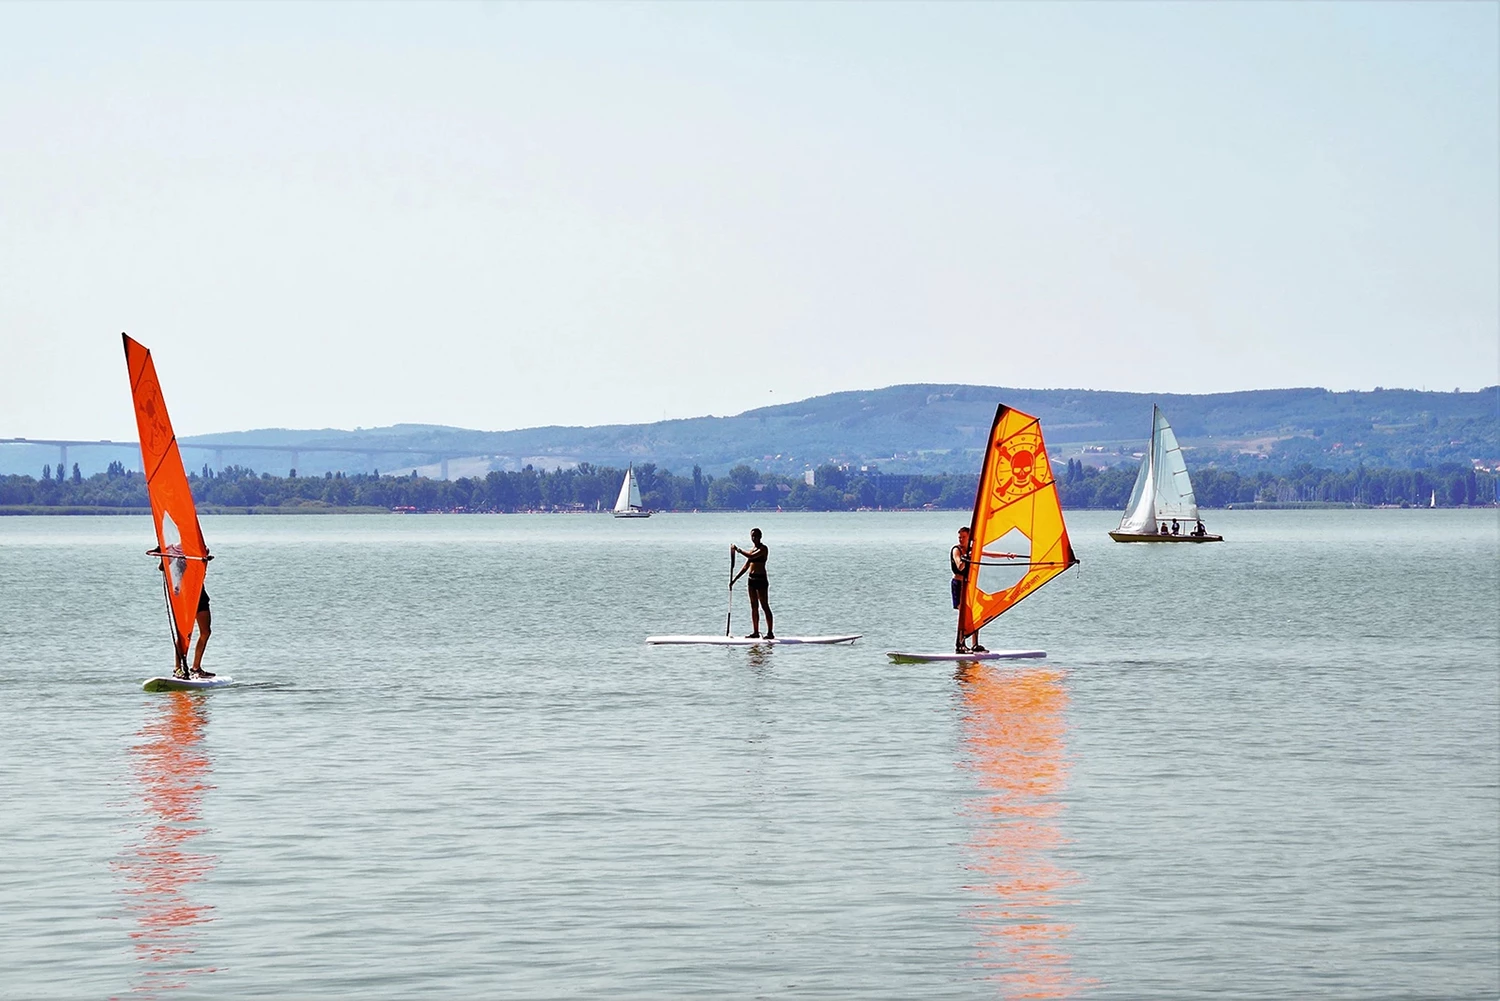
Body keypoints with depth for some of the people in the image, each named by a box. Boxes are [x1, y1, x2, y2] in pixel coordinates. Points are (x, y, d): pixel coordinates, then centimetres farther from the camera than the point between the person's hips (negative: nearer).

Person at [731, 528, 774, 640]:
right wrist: (734, 579, 15)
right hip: (751, 579, 8)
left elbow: (751, 556, -24)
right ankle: (755, 632, 13)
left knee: (765, 606, -7)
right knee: (754, 606, 9)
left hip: (761, 579, -8)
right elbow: (746, 567, 19)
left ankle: (770, 632, -6)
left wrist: (738, 550, -16)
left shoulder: (763, 548, -8)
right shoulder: (752, 549, 15)